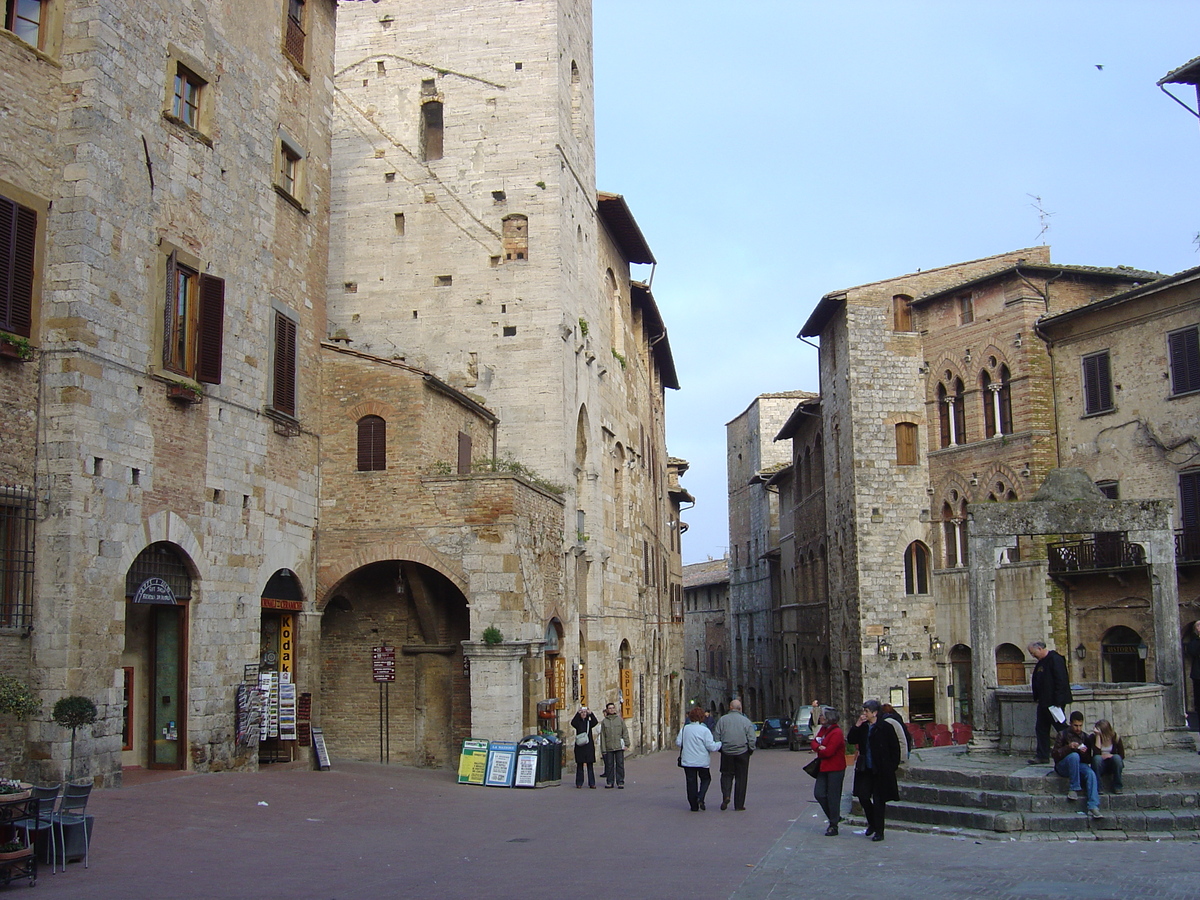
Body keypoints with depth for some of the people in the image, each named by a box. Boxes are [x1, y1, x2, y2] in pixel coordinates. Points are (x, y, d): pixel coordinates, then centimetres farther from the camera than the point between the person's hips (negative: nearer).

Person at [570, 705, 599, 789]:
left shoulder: (589, 722, 9)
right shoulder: (578, 723, 5)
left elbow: (595, 722, -12)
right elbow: (573, 723, -18)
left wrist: (591, 714, -23)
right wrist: (578, 713, -25)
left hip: (589, 746, 1)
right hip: (580, 746, -1)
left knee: (590, 765, 0)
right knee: (579, 765, 2)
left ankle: (592, 783, 2)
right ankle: (579, 783, 9)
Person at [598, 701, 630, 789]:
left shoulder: (620, 719, 8)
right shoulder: (604, 722, 7)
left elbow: (625, 732, 9)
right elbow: (602, 736, 7)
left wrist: (626, 744, 0)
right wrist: (603, 749, 1)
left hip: (619, 746, 0)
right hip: (609, 747, 0)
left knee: (620, 764, -2)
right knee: (609, 765, 2)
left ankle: (620, 782, 4)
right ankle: (609, 782, 11)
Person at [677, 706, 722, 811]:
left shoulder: (685, 729, -1)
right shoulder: (704, 730, -11)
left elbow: (678, 743, 2)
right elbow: (711, 746, -13)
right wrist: (720, 744, 5)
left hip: (687, 761, 3)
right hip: (702, 761, -2)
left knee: (691, 782, 8)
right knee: (705, 779, 17)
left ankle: (694, 805, 7)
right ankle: (700, 797, -5)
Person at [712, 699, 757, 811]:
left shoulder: (722, 720, 0)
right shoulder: (746, 721, -3)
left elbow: (716, 737, 0)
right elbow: (752, 739, -6)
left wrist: (720, 748, 13)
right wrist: (750, 750, 10)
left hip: (726, 752, 1)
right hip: (742, 753, -1)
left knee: (726, 774, 15)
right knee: (741, 778, 7)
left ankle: (726, 795, -9)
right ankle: (739, 805, 8)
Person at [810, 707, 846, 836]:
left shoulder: (837, 733, -17)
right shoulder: (823, 729, 11)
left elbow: (828, 751, -22)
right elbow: (814, 742, 8)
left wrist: (817, 750, -4)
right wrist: (819, 747, -15)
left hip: (835, 769, -9)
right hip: (824, 767, 9)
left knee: (833, 797, -2)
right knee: (819, 794, 6)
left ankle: (833, 826, 7)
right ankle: (834, 817, 24)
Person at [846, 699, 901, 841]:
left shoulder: (886, 727, -9)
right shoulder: (863, 727, 7)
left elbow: (895, 747, -6)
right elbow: (851, 740, 5)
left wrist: (893, 765, -9)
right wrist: (857, 726, -6)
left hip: (881, 770, -5)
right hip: (865, 769, 5)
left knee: (879, 800, 1)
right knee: (862, 795, 3)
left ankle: (879, 831, 10)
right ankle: (872, 822, 26)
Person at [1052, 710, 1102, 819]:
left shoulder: (1085, 737, 13)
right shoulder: (1063, 734, 4)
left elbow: (1088, 760, 14)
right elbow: (1055, 754, -4)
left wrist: (1085, 752, -9)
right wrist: (1069, 747, -18)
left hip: (1079, 765, 3)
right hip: (1063, 766, -3)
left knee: (1091, 774, -31)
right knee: (1074, 756, -35)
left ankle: (1093, 807, -40)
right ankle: (1073, 789, -29)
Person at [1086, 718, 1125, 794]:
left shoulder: (1115, 737, -6)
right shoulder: (1092, 737, -7)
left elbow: (1122, 755, -1)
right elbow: (1096, 753, -23)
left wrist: (1109, 755, -16)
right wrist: (1097, 736, -24)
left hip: (1113, 765, 1)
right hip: (1100, 766, -1)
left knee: (1116, 758, -31)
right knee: (1097, 758, -33)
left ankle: (1117, 787, -20)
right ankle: (1096, 788, -29)